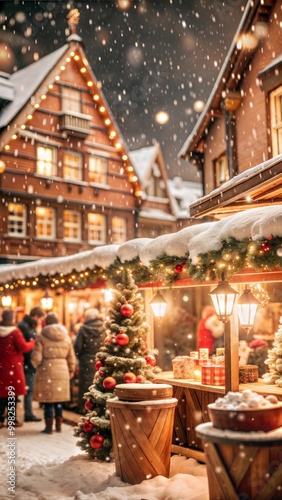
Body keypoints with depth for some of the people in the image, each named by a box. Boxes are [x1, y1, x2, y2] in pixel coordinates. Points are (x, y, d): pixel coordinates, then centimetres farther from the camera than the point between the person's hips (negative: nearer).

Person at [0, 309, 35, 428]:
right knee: (12, 393, 3)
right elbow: (24, 347, -16)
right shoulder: (15, 332, -14)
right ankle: (13, 420, 8)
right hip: (13, 366, -6)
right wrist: (33, 342, -2)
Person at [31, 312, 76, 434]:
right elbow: (71, 358, 11)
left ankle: (49, 427, 7)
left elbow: (36, 358, -9)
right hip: (62, 371, 4)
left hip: (46, 371, -4)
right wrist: (71, 371, 24)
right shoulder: (66, 337, 8)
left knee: (48, 401, 3)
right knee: (59, 400, 13)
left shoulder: (41, 337, -6)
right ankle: (58, 426, 19)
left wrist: (37, 365, 12)